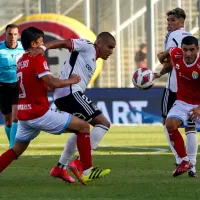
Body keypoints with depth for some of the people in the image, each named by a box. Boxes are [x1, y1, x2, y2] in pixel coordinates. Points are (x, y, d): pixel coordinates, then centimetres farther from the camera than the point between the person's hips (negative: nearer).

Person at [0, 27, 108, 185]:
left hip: (24, 116, 8)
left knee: (16, 151, 23)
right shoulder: (37, 59, -11)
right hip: (40, 113, -8)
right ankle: (86, 171, -4)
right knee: (83, 126, -2)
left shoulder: (21, 62, 14)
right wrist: (71, 80, -4)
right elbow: (52, 83, -21)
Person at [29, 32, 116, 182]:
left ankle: (61, 167, 30)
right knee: (103, 123, -10)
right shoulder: (87, 46, 0)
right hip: (70, 92, -11)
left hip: (63, 96, 11)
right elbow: (62, 43, -9)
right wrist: (43, 48, -25)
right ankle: (81, 163, -18)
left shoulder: (93, 62, 27)